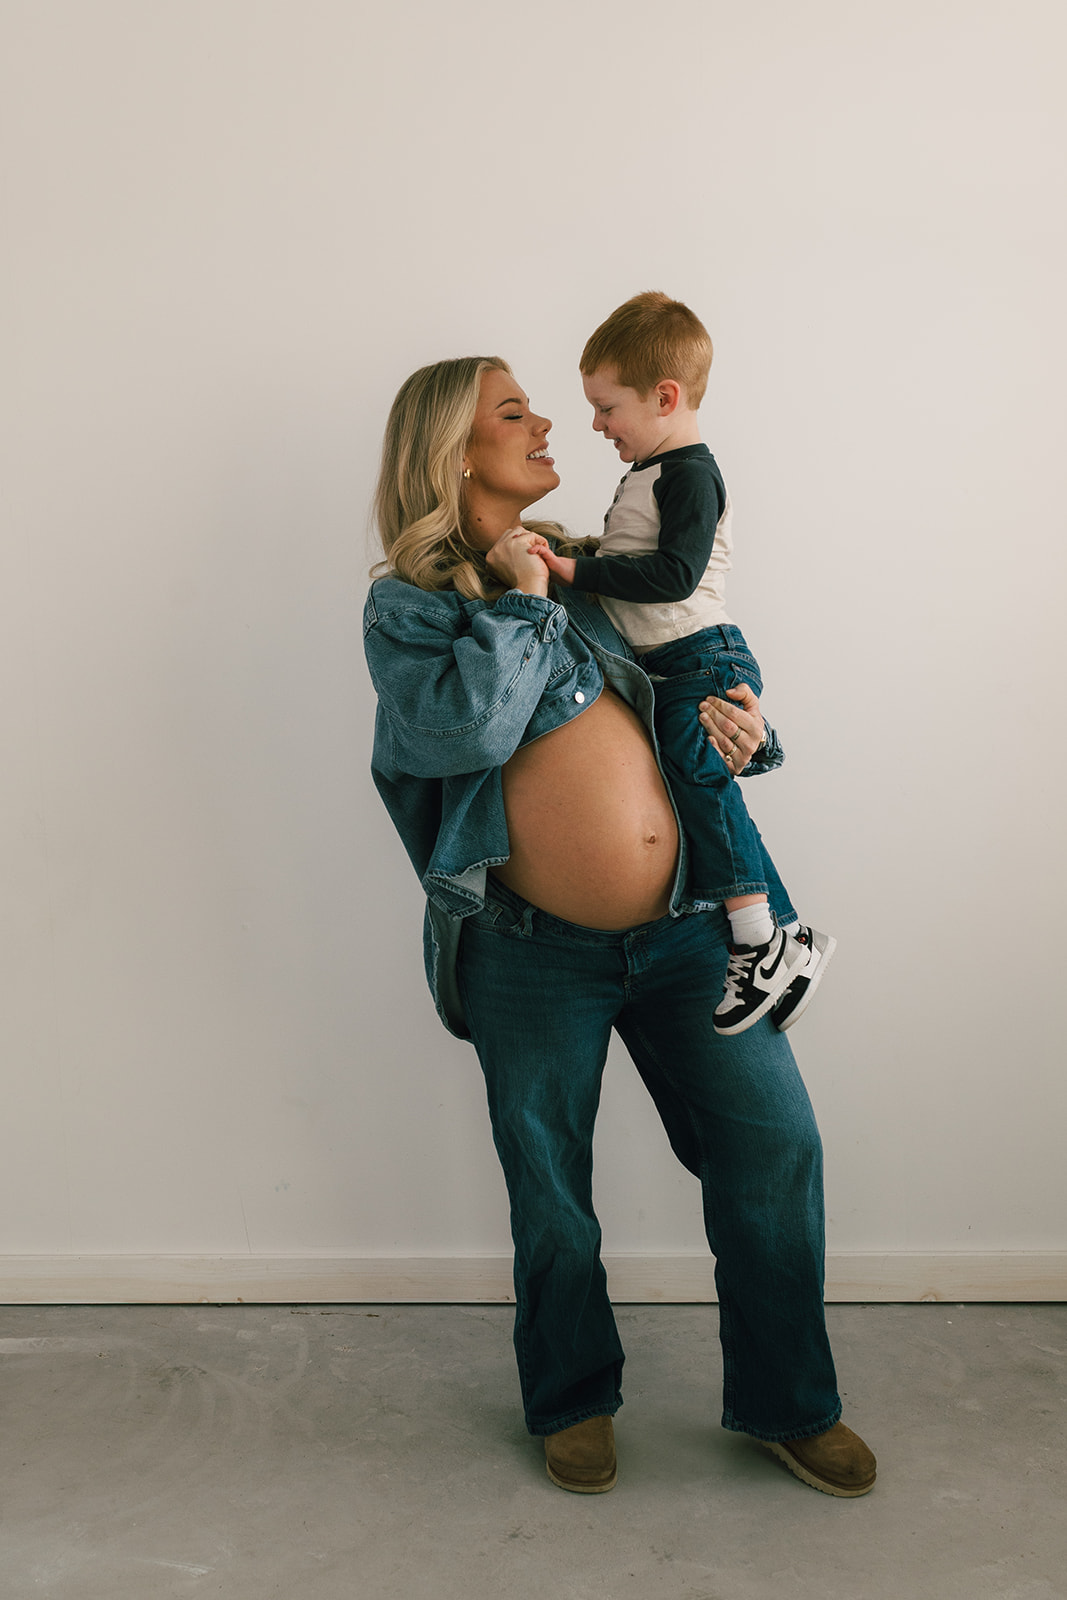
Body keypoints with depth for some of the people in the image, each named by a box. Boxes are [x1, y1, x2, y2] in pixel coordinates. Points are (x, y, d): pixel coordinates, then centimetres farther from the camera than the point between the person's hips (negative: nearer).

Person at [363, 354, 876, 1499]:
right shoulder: (405, 606, -3)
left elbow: (695, 682, 22)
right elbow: (466, 724, -23)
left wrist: (737, 726, 0)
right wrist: (520, 597, -12)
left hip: (685, 931, 4)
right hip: (536, 956, -4)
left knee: (774, 1146, 4)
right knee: (549, 1191, 12)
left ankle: (786, 1403, 26)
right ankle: (573, 1401, 38)